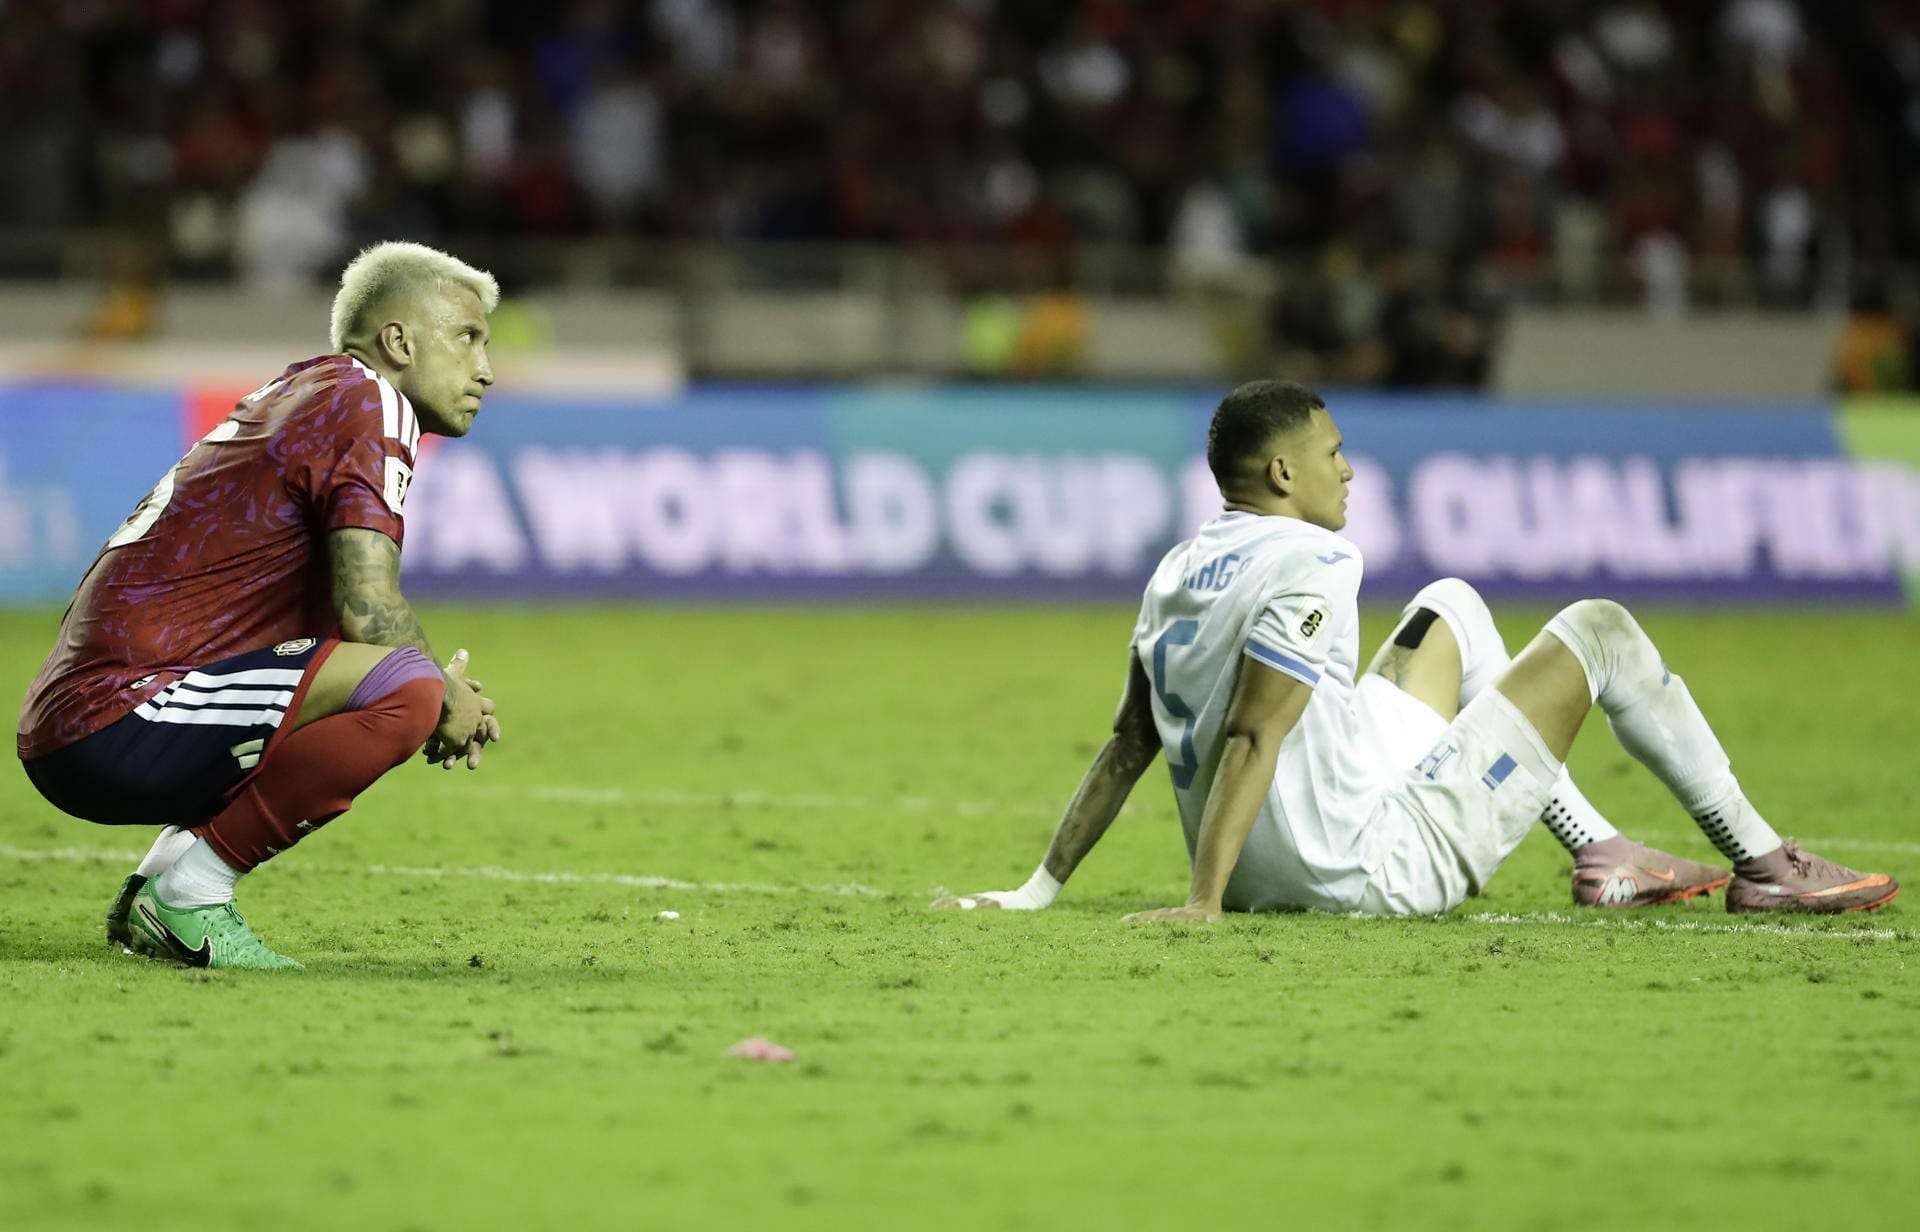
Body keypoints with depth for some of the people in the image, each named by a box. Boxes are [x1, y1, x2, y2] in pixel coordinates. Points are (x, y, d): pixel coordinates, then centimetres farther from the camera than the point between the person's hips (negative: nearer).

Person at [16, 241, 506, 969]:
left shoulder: (299, 393, 23)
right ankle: (189, 889, -12)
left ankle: (159, 885, 11)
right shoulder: (366, 399, -6)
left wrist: (447, 691, 14)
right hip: (114, 734, -10)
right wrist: (449, 699, 2)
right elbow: (368, 612, -17)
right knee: (406, 690, -25)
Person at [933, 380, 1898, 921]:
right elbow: (1248, 739, -24)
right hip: (1378, 866, -9)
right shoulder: (1309, 564, -17)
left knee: (1453, 609, 27)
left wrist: (1040, 890, 10)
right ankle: (1764, 864, 14)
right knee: (1599, 630, 5)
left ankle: (1600, 854, 26)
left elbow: (1129, 747, 7)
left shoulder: (1178, 572, 9)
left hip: (1268, 871, 9)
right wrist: (1204, 902, -28)